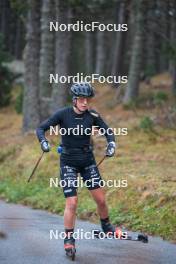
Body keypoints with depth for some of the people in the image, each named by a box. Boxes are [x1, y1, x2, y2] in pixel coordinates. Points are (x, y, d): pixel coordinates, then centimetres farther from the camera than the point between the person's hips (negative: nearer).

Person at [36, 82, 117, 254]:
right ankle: (68, 239, 2)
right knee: (72, 203, -11)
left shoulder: (92, 115, -6)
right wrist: (43, 142, -31)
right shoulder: (63, 114, -13)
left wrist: (111, 145, -20)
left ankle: (107, 227, 30)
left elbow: (108, 131, 0)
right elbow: (41, 128, -11)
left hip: (88, 161, 3)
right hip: (68, 162, -3)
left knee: (101, 199, 4)